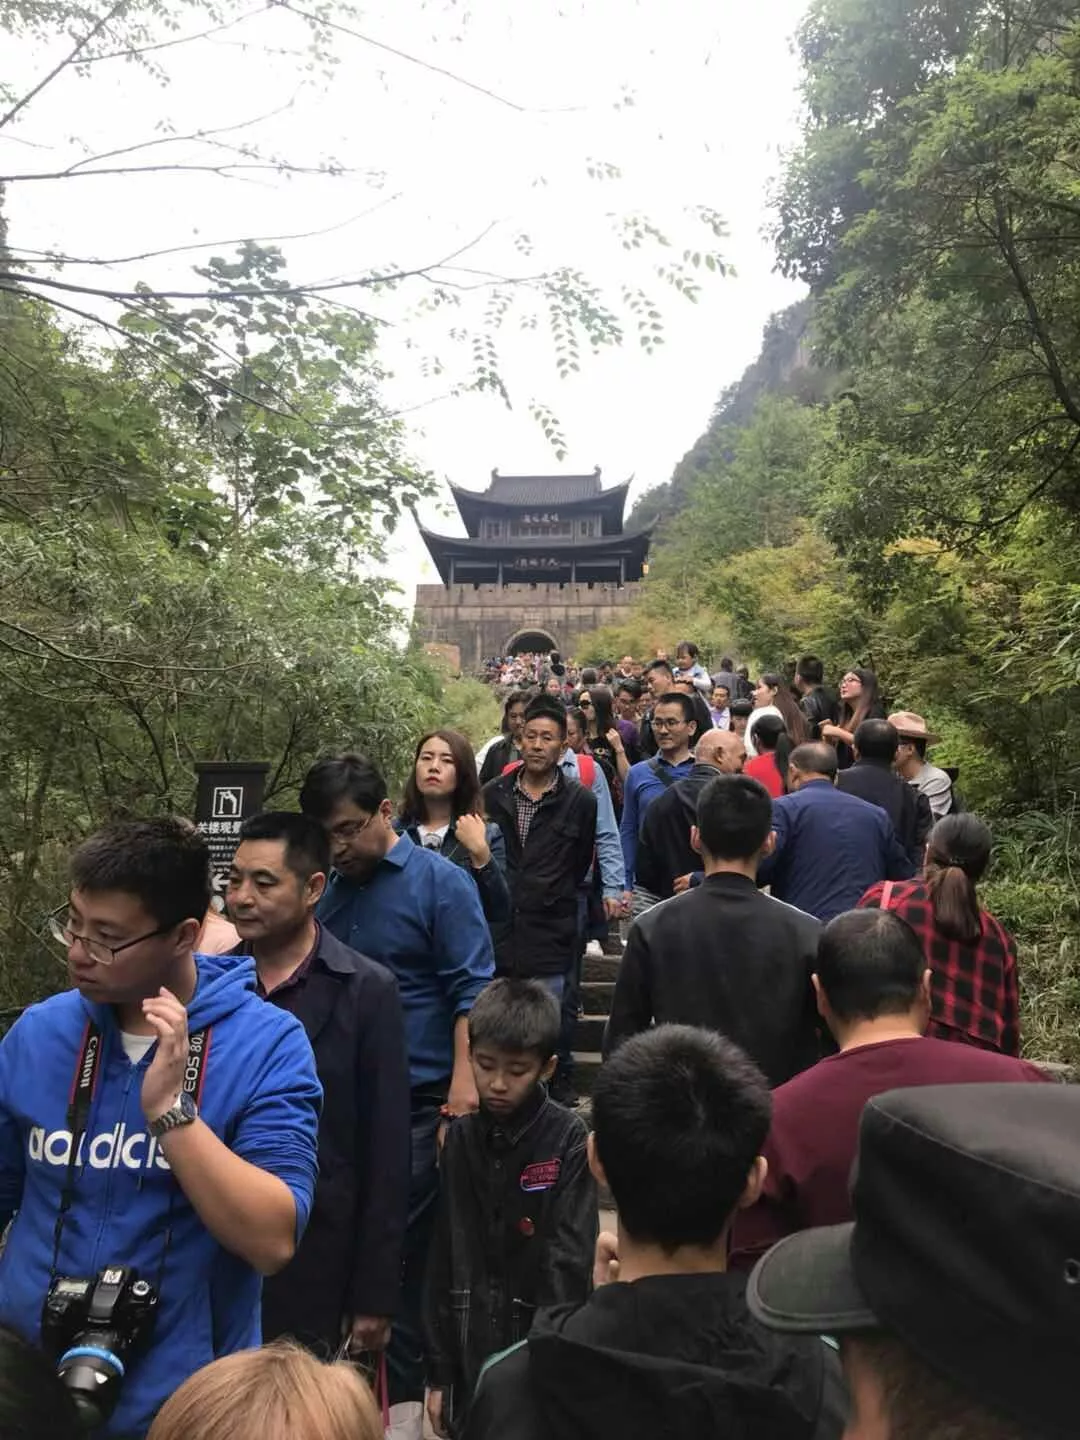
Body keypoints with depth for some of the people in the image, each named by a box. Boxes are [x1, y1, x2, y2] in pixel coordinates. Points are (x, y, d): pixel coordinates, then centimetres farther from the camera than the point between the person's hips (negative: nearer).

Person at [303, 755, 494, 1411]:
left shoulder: (440, 882, -8)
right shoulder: (330, 890, 8)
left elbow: (470, 990, -11)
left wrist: (464, 1084, -18)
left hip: (419, 1102, -5)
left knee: (406, 1247, 3)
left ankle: (406, 1387, 22)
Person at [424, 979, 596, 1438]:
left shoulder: (570, 1138, -11)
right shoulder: (461, 1138, 1)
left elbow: (569, 1260, -12)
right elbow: (444, 1257, 4)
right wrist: (439, 1371, 6)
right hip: (470, 1353, 4)